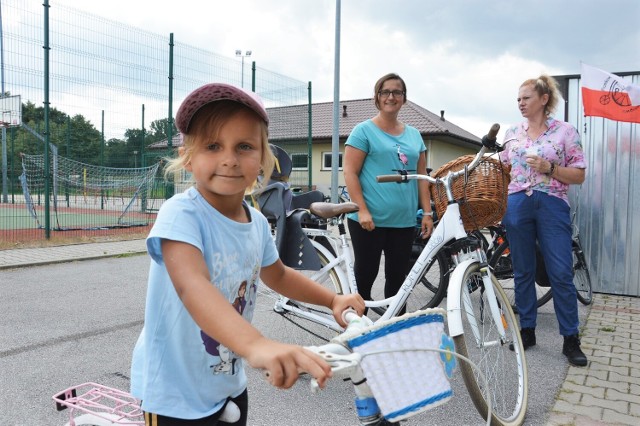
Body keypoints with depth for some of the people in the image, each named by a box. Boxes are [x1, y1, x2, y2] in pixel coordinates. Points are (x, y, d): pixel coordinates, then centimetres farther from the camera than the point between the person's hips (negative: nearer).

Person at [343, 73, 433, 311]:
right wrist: (362, 210, -16)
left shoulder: (414, 135, 14)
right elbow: (350, 173, -7)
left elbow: (422, 176, 15)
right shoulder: (364, 130, -1)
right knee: (365, 275, 4)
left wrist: (427, 213, 7)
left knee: (397, 277, 11)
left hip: (404, 221, 5)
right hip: (369, 220, -4)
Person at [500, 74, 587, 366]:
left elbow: (579, 176, -1)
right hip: (517, 205, 4)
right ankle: (527, 330, 21)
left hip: (552, 205, -3)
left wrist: (549, 169, -15)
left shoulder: (565, 131, 0)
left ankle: (571, 339, 9)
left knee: (561, 273, -3)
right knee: (523, 272, 8)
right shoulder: (512, 133, 11)